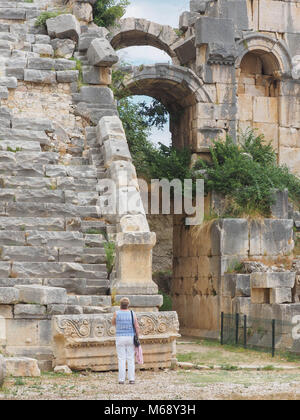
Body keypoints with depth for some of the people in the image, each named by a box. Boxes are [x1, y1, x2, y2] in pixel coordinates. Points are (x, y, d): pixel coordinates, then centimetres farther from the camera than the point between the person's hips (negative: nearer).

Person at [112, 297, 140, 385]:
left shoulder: (116, 313, -7)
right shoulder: (132, 314, -3)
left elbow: (113, 323, 12)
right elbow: (137, 327, -5)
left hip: (120, 338, -1)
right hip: (131, 338, 1)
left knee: (121, 359, 2)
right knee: (131, 359, 6)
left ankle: (121, 379, 0)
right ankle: (131, 379, 3)